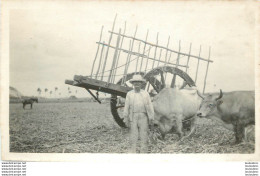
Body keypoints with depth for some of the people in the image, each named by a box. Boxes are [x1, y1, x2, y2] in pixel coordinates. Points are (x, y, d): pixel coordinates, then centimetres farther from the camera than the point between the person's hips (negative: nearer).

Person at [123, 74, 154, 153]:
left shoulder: (145, 93, 7)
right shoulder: (129, 94, 7)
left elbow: (150, 106, 5)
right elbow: (126, 107, 6)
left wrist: (151, 118, -1)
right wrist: (126, 119, 2)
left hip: (143, 117, 0)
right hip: (133, 117, 0)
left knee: (144, 135, 1)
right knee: (133, 135, -1)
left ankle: (144, 151, 7)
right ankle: (132, 151, 4)